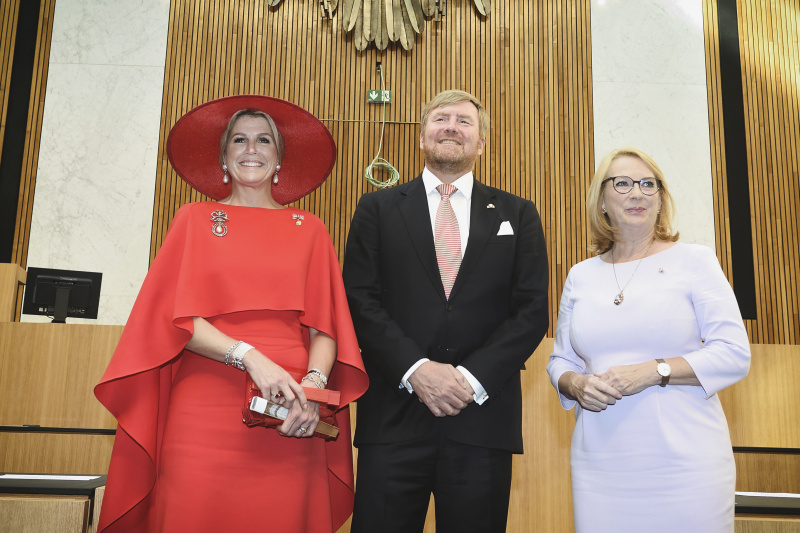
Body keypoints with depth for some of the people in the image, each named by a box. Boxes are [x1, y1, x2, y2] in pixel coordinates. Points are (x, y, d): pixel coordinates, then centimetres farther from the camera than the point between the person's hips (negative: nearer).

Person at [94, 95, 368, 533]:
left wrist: (315, 382, -13)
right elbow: (178, 316, 1)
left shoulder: (308, 229, 12)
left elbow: (324, 325, 7)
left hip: (288, 415, 1)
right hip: (205, 410, 0)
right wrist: (249, 357, -13)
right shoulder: (195, 219, 11)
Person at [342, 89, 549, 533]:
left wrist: (473, 378, -9)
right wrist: (415, 368, -13)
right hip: (393, 417, 0)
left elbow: (532, 310, 3)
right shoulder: (377, 209, 9)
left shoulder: (518, 215, 11)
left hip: (483, 419, 1)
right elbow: (360, 301, 0)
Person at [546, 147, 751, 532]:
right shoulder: (581, 276, 10)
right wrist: (576, 384, -7)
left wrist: (654, 371, -16)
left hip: (685, 461, -2)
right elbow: (560, 360, 15)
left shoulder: (693, 261, 1)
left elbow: (735, 354, -5)